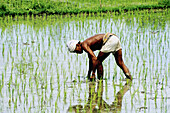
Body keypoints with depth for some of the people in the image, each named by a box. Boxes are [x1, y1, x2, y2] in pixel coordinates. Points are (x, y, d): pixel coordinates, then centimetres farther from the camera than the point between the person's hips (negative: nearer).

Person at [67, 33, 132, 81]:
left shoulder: (84, 45, -4)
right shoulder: (88, 45, 24)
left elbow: (94, 58, -15)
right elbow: (91, 59, 37)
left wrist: (93, 74, -14)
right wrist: (89, 74, 45)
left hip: (109, 40, -9)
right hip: (115, 38, 9)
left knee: (98, 61, 3)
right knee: (120, 62, 8)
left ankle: (100, 79, 5)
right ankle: (129, 77, -6)